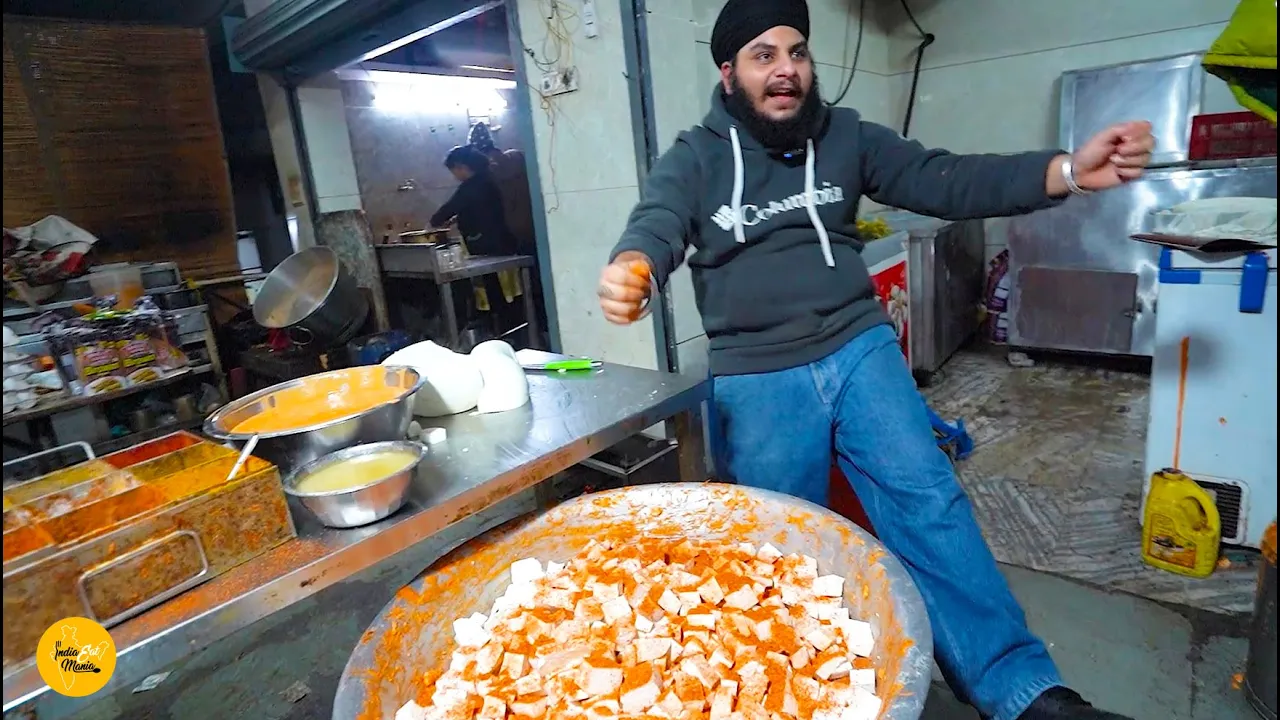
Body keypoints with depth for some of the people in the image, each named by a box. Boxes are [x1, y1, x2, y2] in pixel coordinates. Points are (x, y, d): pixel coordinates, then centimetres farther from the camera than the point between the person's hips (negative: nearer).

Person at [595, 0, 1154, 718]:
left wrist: (1067, 171, -14)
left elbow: (944, 180, 0)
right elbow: (656, 226, -18)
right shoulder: (695, 159, -2)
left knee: (928, 501, -4)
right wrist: (631, 270, -44)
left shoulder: (846, 136, 6)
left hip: (859, 349, 2)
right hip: (756, 380, -1)